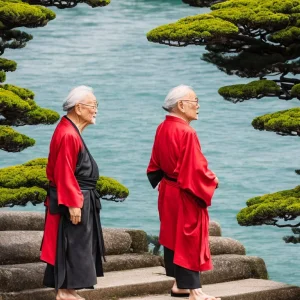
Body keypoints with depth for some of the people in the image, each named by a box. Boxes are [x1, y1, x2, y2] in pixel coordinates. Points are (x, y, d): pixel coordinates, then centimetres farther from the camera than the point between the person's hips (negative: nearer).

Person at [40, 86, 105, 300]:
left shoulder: (71, 131, 12)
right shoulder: (68, 135, -20)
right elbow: (64, 173, -22)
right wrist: (73, 203, -22)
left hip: (78, 198, 10)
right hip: (73, 199, -10)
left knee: (75, 246, 13)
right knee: (70, 245, -5)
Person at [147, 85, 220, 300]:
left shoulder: (163, 129, 5)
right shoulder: (186, 133, -23)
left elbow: (156, 164, 13)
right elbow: (196, 169, -22)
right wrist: (212, 180, -6)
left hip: (168, 191, 9)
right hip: (185, 195, -9)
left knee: (173, 237, 15)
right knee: (190, 239, -3)